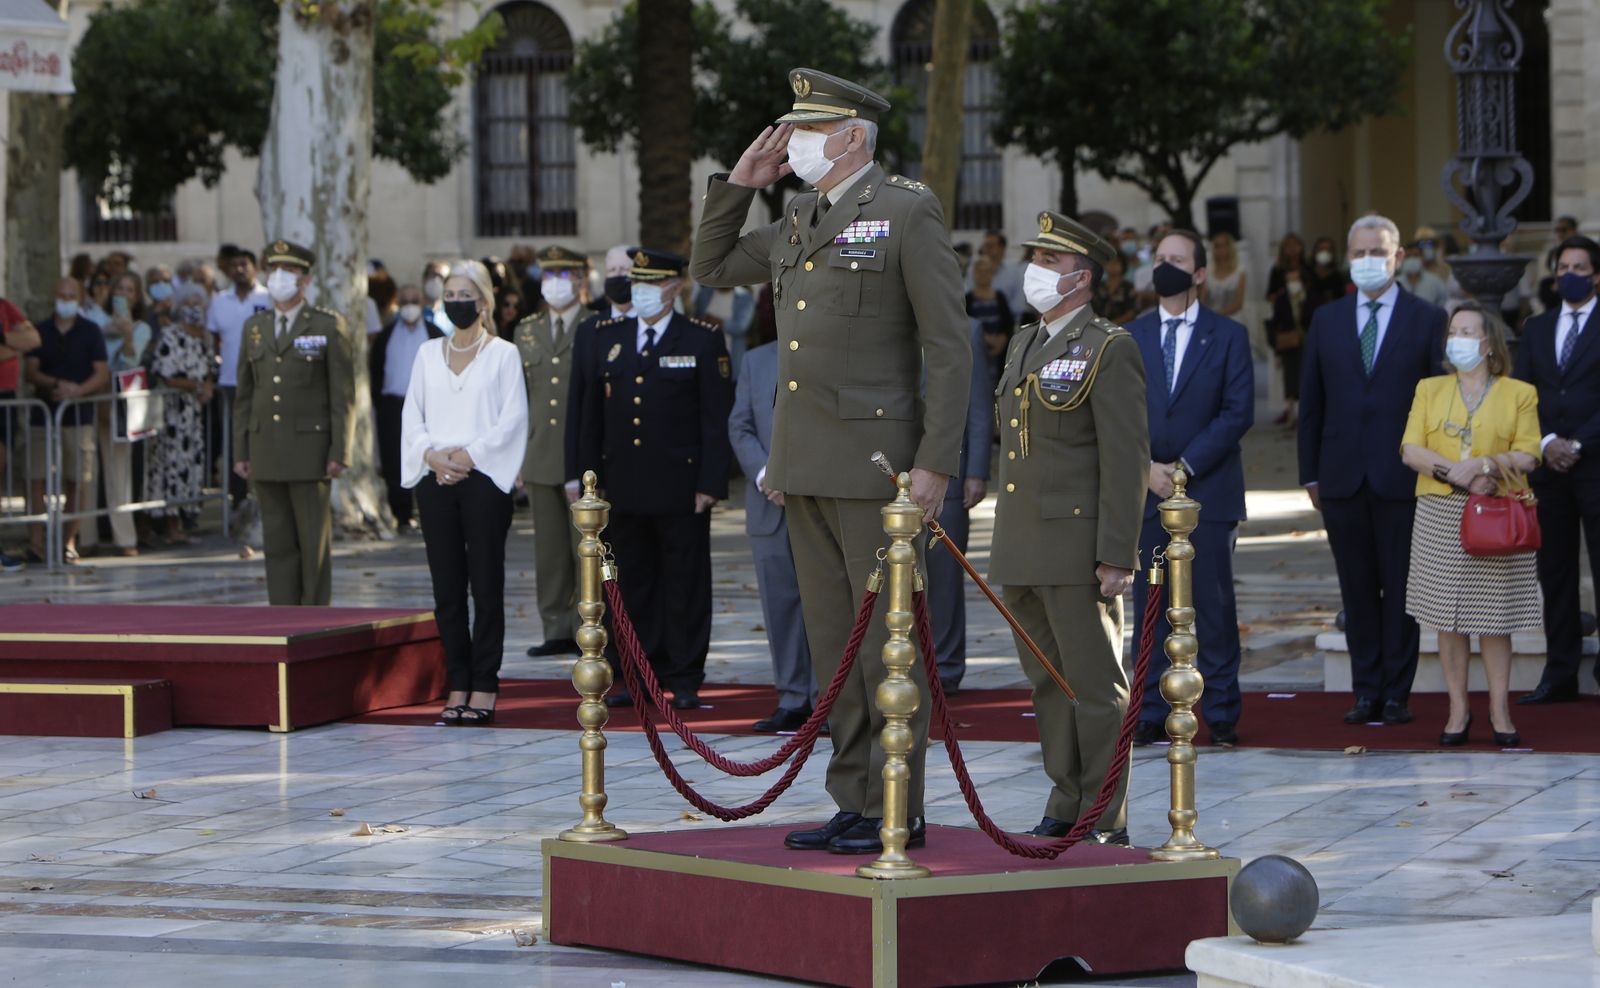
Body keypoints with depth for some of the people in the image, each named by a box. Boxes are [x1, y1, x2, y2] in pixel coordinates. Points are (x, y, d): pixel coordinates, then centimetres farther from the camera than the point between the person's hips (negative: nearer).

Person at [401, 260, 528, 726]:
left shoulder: (503, 354, 3)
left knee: (486, 586, -3)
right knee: (447, 588, 3)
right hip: (435, 479, 4)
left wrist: (470, 455, -13)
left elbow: (513, 420, -4)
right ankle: (458, 684, 7)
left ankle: (484, 686, -1)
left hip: (484, 478, -4)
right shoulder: (428, 354, 14)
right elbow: (412, 416, 10)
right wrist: (431, 454, -8)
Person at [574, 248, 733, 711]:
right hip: (624, 489, 4)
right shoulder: (607, 338, 11)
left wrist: (711, 482, -9)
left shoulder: (703, 342, 0)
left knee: (685, 586, 1)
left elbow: (717, 418, -3)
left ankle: (685, 681, 6)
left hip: (681, 488, -4)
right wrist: (590, 476, 7)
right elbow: (591, 413, 13)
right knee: (632, 585, 7)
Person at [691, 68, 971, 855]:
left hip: (875, 463, -8)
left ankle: (896, 812, 0)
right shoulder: (798, 222, 15)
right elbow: (711, 268, 26)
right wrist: (739, 183, 12)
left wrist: (936, 462, -16)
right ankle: (853, 803, 15)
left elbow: (949, 345, -10)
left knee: (887, 639, -4)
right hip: (804, 466, 8)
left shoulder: (908, 213, -7)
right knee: (833, 641, 9)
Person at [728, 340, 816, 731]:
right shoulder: (756, 361, 14)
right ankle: (793, 700, 9)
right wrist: (763, 474, -7)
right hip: (770, 504, 4)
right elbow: (740, 426, 10)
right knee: (780, 601, 4)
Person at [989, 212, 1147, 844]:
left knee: (1096, 685, -3)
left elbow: (1127, 460, -13)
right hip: (1022, 550, 8)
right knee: (1048, 684, 12)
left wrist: (1116, 554, -18)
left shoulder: (1110, 350, -8)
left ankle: (1106, 820, 1)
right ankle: (1066, 804, 20)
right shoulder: (1024, 345, 17)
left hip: (1078, 548, -8)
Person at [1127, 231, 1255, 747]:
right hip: (1146, 492, 2)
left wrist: (1185, 466, -11)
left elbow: (1238, 413, -4)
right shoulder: (1131, 336, 12)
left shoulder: (1228, 336, 4)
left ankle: (1221, 713, 4)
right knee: (1150, 605, 2)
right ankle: (1152, 713, 6)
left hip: (1208, 491, -2)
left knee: (1214, 605, -1)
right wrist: (1145, 468, -8)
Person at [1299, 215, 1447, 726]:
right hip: (1342, 478, 3)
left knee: (1401, 587, 1)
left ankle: (1397, 693, 7)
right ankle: (1367, 691, 12)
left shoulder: (1427, 319, 2)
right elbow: (1311, 402, 12)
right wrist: (1310, 472, 7)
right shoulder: (1327, 319, 11)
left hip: (1403, 477, -3)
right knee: (1357, 588, 6)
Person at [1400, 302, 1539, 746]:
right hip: (1440, 515, 2)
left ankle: (1500, 710, 7)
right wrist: (1454, 472, -15)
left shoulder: (1519, 393, 5)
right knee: (1447, 617, 1)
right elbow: (1411, 450, 1)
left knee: (1493, 617, -1)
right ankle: (1458, 710, 8)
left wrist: (1483, 464, -20)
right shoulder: (1430, 390, 11)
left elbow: (1527, 455, -4)